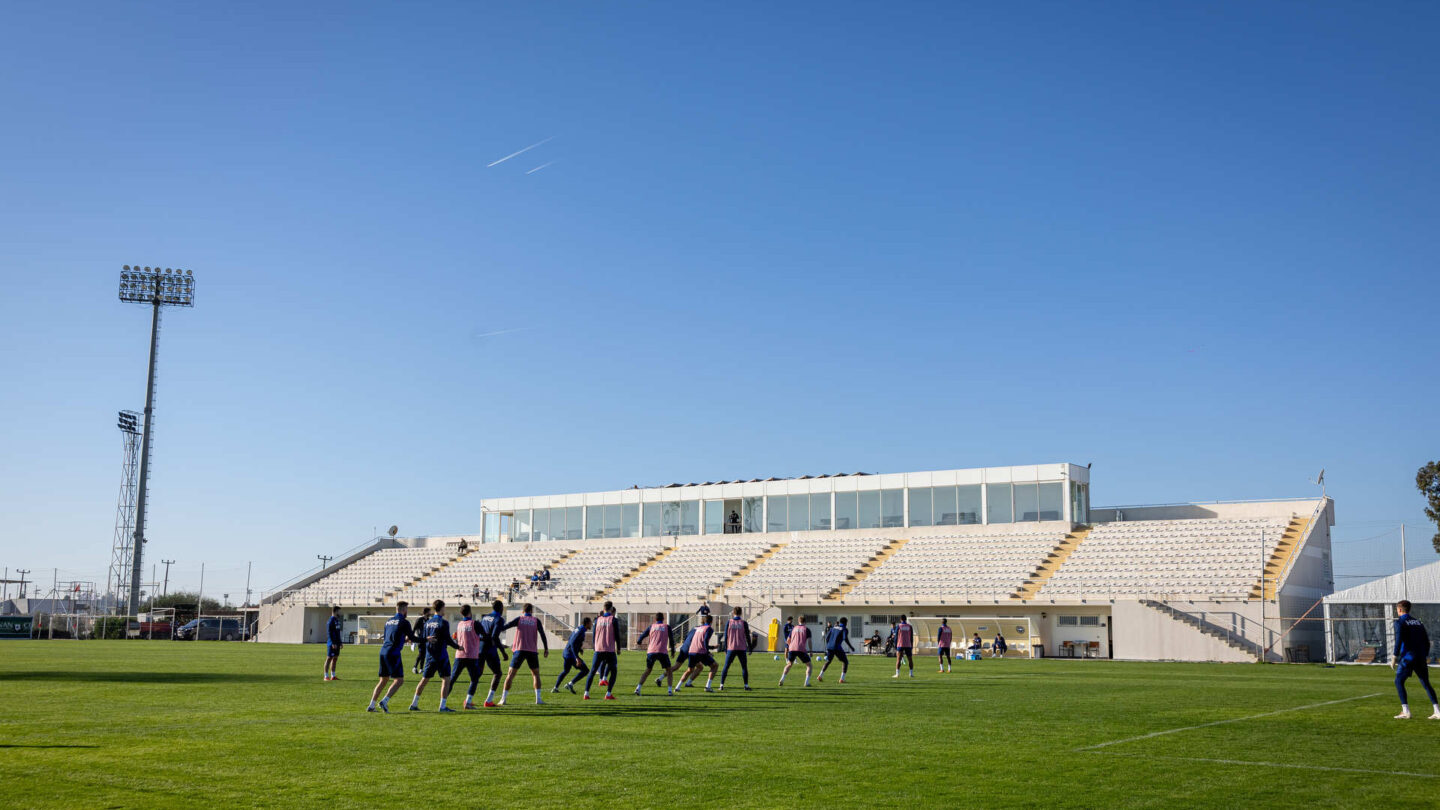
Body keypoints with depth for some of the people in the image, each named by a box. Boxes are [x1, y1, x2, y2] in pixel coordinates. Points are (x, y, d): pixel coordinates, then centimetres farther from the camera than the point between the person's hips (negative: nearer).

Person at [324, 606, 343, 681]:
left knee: (335, 659, 10)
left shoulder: (337, 620, 16)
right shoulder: (331, 621, -13)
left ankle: (333, 676, 15)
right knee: (329, 658, -5)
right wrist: (333, 643, -23)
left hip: (336, 643, 9)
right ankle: (326, 676, -1)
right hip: (332, 644, -9)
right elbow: (329, 633, -18)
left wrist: (340, 643, 20)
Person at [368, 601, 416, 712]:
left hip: (383, 652, 8)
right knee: (399, 680, -3)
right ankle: (384, 701, -17)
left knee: (383, 680, 16)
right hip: (393, 653, -8)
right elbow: (412, 638, -3)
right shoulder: (404, 622, -5)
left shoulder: (388, 621, 17)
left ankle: (371, 705, 12)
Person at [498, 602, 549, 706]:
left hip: (519, 650, 0)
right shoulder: (536, 621, 7)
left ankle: (503, 699, -3)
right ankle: (538, 699, 1)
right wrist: (546, 649, 4)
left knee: (511, 674, 4)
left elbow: (506, 626, -4)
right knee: (536, 674, 12)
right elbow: (542, 634, 0)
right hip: (532, 651, 0)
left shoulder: (519, 619, 6)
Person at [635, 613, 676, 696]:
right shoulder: (667, 627, 11)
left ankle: (638, 688, 3)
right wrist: (672, 650, 21)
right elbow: (671, 640, 7)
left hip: (651, 651, 2)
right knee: (668, 671, 11)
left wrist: (638, 641, 36)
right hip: (662, 652, -2)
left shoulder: (651, 626, 15)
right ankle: (670, 690, -3)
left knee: (647, 671, 16)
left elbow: (643, 635, 15)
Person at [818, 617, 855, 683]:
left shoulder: (833, 628, 17)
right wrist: (851, 647, 3)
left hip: (829, 647, 6)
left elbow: (827, 637, 15)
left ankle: (820, 676, 16)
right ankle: (842, 679, -1)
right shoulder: (844, 629, 1)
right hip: (837, 648, -6)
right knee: (845, 662, 9)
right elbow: (845, 638, -8)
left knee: (828, 661, 26)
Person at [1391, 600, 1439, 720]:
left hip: (1407, 657, -6)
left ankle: (1405, 711, -7)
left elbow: (1399, 640, -14)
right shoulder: (1418, 622, 17)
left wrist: (1395, 657, -11)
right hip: (1421, 658, 6)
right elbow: (1426, 641, 16)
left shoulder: (1399, 621, -2)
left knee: (1399, 682, 3)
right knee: (1426, 684, 12)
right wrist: (1426, 657, 22)